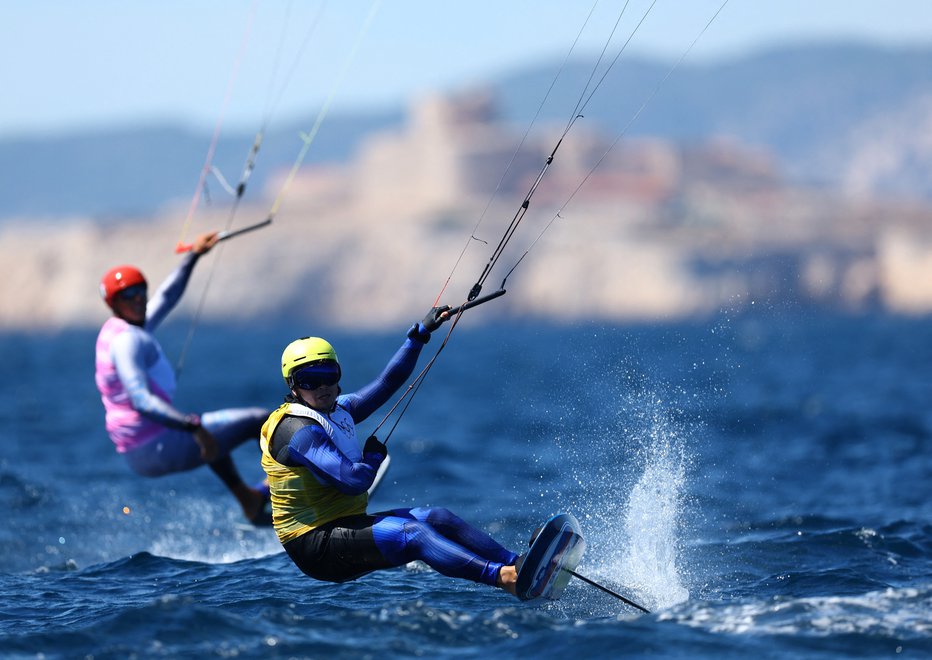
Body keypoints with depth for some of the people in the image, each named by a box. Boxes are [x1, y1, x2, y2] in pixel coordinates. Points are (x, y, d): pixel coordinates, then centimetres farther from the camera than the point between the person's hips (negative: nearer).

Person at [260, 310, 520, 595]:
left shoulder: (337, 410, 11)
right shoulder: (299, 431, -18)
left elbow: (388, 382, 21)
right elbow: (353, 481, -27)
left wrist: (421, 332, 20)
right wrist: (374, 457, -6)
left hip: (348, 526, 10)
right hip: (317, 545, -10)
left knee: (436, 517, -1)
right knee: (411, 533, -27)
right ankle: (502, 577, -44)